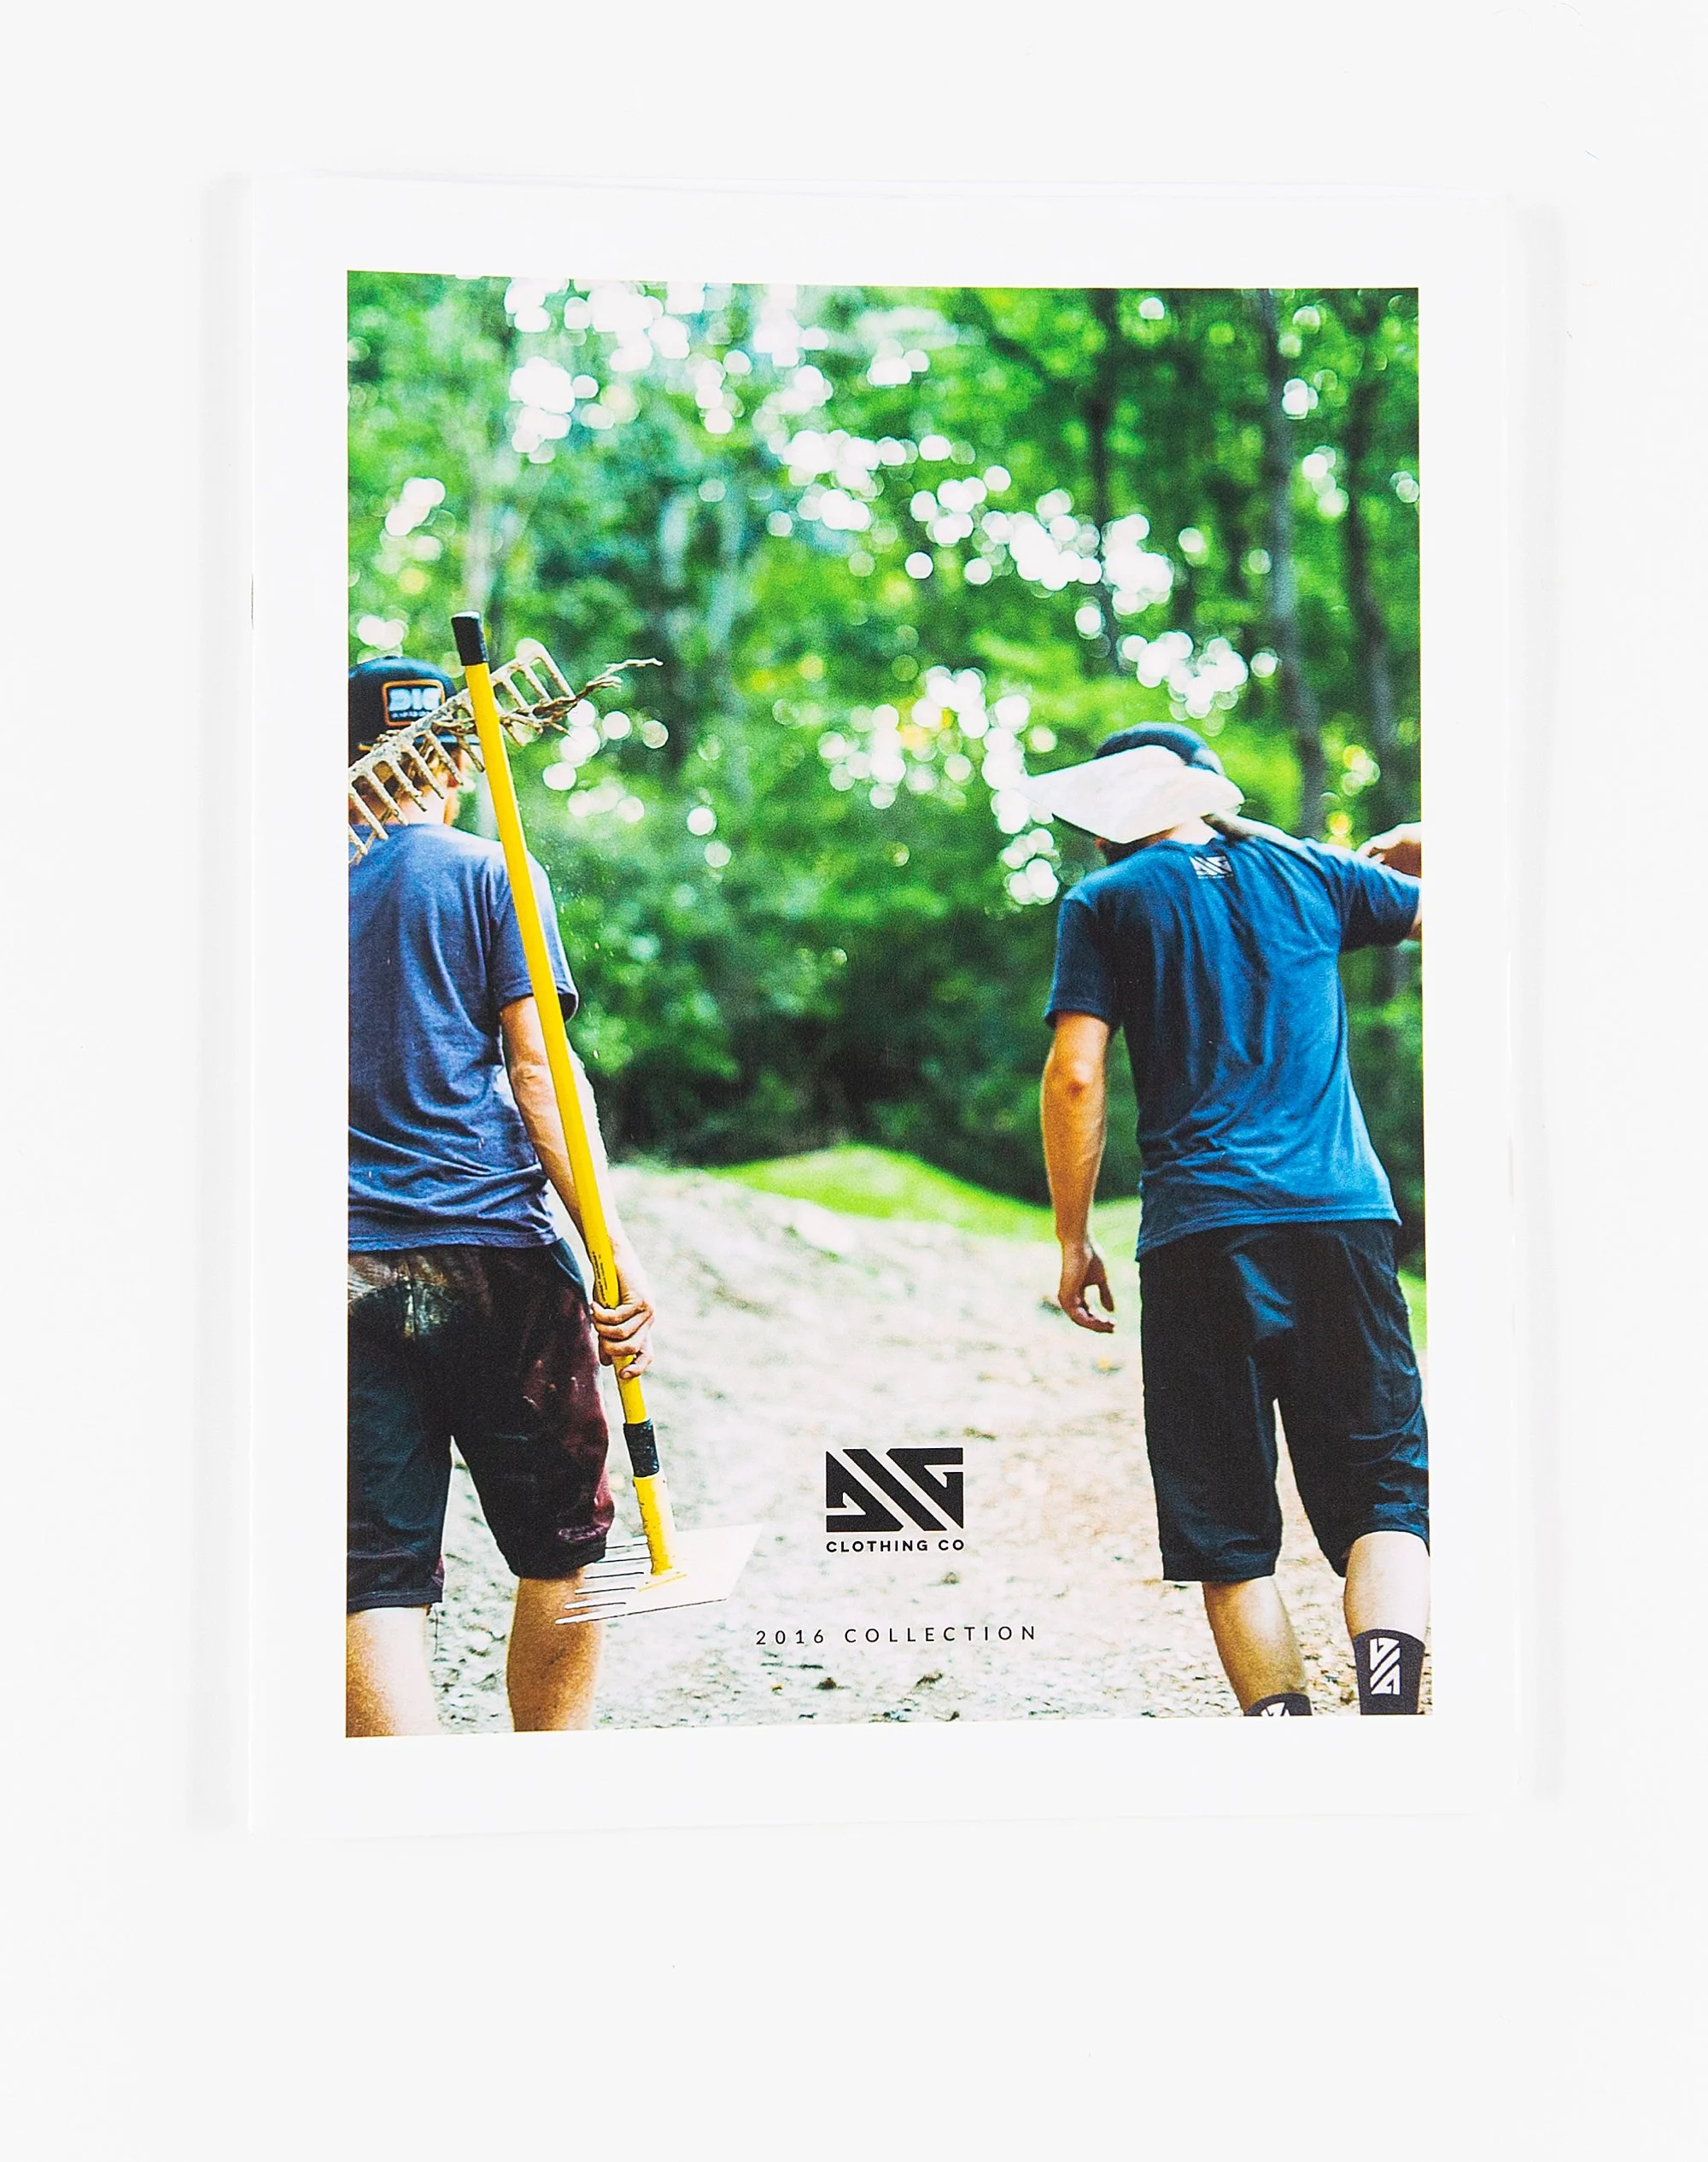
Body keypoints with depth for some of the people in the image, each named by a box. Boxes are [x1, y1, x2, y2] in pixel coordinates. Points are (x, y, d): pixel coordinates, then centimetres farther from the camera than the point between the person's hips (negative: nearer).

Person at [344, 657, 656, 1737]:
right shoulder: (491, 875, 2)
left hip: (346, 1271, 2)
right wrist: (614, 1252, -9)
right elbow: (539, 1073, -6)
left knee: (381, 1576, -1)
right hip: (496, 1256, -2)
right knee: (562, 1548, 12)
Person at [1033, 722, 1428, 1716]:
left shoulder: (1106, 902, 7)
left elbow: (1076, 1076, -2)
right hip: (1343, 1218, 2)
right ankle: (1389, 1704, -21)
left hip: (1200, 1232, -2)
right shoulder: (1308, 873, 14)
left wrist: (1075, 1239, 6)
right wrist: (1414, 853, 47)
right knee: (1383, 1494, 3)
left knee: (1230, 1536, 6)